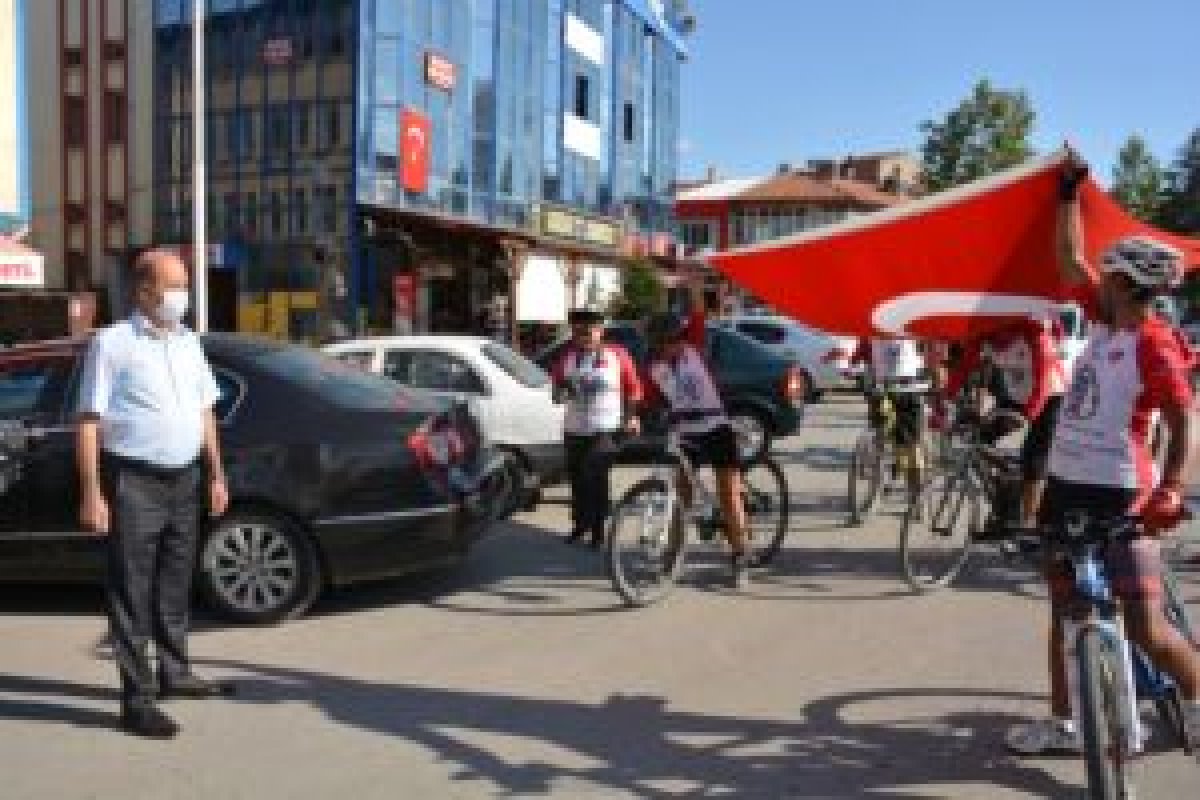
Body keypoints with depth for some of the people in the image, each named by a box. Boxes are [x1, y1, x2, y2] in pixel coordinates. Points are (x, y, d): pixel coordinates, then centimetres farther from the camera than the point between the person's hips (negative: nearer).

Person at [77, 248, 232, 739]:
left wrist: (216, 475, 13)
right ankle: (137, 699, 4)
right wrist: (92, 493, -15)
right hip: (134, 483, -6)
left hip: (184, 479, 7)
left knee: (175, 585, 17)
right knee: (132, 593, -1)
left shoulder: (189, 343, 11)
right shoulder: (113, 343, -7)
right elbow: (90, 422, -10)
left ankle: (173, 673, 31)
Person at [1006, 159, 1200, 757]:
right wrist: (1070, 192, 16)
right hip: (1064, 483, 8)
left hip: (1118, 494, -8)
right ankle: (1062, 723, 23)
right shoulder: (1107, 319, 6)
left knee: (1146, 627, -3)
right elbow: (1070, 258, 15)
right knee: (1064, 606, 13)